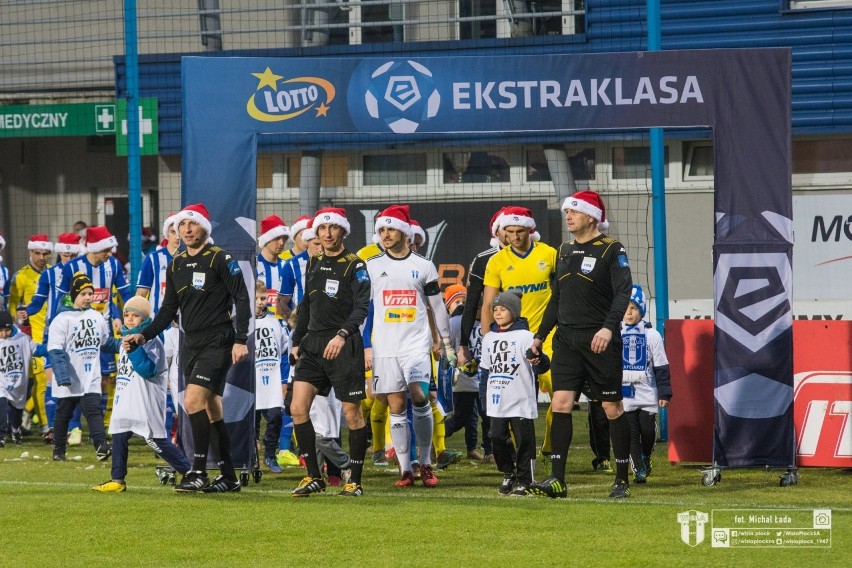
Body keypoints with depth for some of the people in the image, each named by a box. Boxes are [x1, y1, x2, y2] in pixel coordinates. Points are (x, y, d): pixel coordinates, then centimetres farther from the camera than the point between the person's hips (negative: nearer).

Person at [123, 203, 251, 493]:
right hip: (191, 346, 7)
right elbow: (169, 309, 18)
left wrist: (241, 340, -17)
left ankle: (198, 472, -16)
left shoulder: (221, 259, -7)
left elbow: (242, 300, -9)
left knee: (193, 400, -19)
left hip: (217, 343, -7)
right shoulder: (176, 265, 13)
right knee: (211, 409, 8)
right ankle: (229, 477, 14)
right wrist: (144, 335, 6)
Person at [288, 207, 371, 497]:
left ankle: (355, 481, 9)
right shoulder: (313, 263, 13)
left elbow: (362, 307, -14)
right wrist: (297, 340, 16)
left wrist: (342, 334, -28)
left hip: (344, 345, -6)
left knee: (352, 413, 0)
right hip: (314, 343, 6)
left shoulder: (354, 266, -5)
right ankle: (314, 477, 2)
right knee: (298, 408, -5)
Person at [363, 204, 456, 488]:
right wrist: (366, 347, 3)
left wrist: (448, 344, 12)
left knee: (419, 396, -16)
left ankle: (425, 463, -4)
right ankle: (405, 470, 4)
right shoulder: (372, 266, 8)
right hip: (384, 346, 1)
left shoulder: (424, 266, 7)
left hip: (417, 344, -1)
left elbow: (437, 307, 12)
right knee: (396, 406, 0)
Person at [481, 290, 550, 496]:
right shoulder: (489, 338, 13)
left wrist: (539, 359, -34)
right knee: (498, 438, 6)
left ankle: (525, 481, 3)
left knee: (524, 439, -3)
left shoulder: (525, 336, -6)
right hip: (497, 401, 6)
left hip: (521, 401, -6)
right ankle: (508, 474, 24)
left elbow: (542, 366, -11)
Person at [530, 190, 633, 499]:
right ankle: (557, 479, -6)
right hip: (566, 340, 6)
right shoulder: (565, 250, 15)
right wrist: (540, 335, 21)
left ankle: (622, 480, 8)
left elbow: (623, 292, -16)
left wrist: (609, 327, -30)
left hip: (601, 342, -6)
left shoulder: (611, 250, -6)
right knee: (560, 404, -5)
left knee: (613, 407, 0)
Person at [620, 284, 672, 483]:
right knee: (631, 433, -2)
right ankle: (638, 470, 3)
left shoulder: (651, 335, 1)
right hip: (624, 393, 0)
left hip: (647, 393, 0)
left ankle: (645, 458, 27)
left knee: (648, 431, 0)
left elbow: (661, 367, 2)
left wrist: (664, 393, -2)